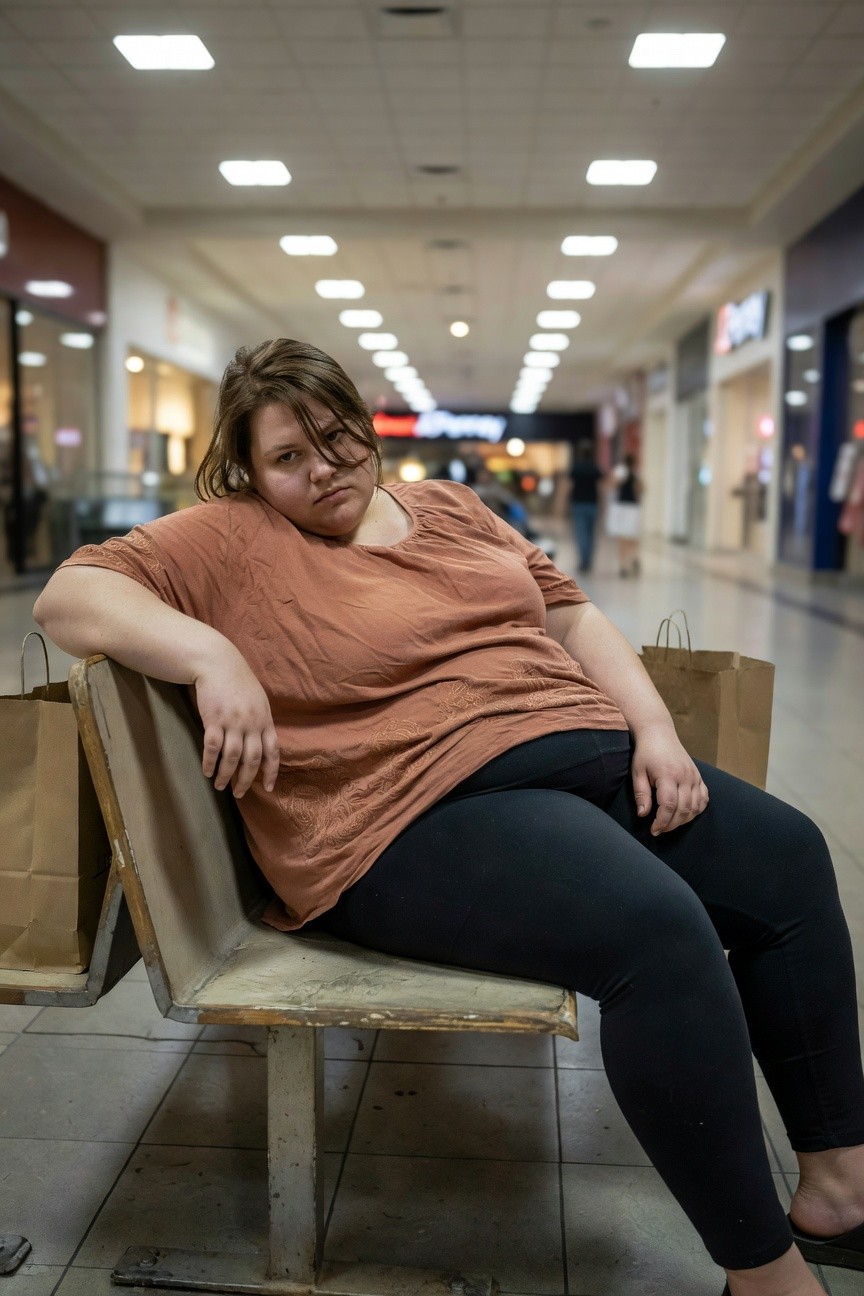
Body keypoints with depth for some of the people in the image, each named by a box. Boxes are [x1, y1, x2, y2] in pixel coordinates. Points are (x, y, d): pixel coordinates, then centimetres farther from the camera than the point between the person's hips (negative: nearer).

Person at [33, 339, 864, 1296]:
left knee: (787, 857, 1)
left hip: (583, 751, 8)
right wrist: (210, 654, -25)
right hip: (420, 818, -8)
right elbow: (69, 594, -8)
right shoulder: (229, 541, 0)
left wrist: (655, 729, 3)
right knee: (657, 929, -28)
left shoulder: (449, 508, 18)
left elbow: (571, 616, 17)